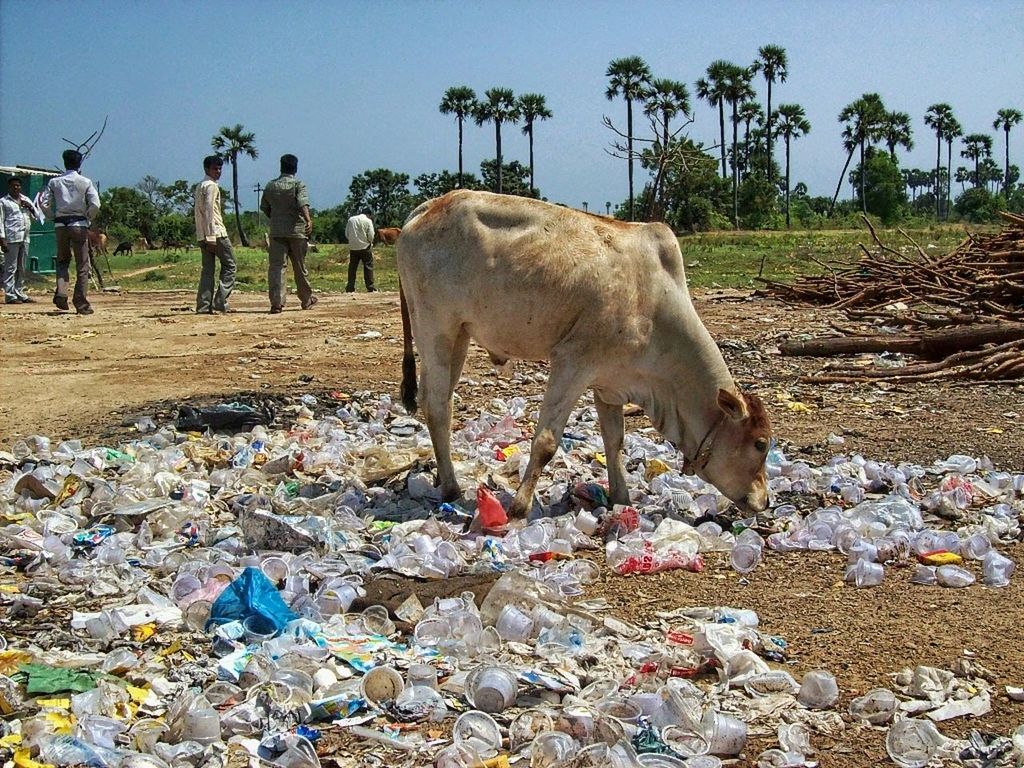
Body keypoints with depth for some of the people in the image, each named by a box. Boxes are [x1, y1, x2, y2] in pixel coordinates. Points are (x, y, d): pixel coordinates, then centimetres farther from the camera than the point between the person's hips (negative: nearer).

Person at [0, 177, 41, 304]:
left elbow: (37, 216, 21)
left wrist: (30, 207, 2)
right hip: (11, 238, -6)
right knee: (10, 267, -7)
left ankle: (20, 293, 15)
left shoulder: (26, 200, 19)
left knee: (21, 268, 9)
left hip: (25, 238, 6)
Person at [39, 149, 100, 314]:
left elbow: (44, 204, 1)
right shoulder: (85, 182, -1)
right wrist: (87, 216, 6)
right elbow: (95, 205, -11)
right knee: (82, 265, 2)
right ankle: (81, 304, 1)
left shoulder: (54, 182, 5)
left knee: (62, 261, 18)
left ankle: (61, 293, -5)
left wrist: (54, 216, 16)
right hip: (79, 225, -3)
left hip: (60, 225, 3)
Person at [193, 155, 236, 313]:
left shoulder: (200, 186, 20)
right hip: (216, 233, -9)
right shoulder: (211, 186, -9)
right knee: (229, 265, 0)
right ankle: (220, 302, -7)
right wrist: (211, 237, -19)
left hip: (202, 235, 9)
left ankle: (203, 305, 0)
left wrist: (205, 237, 17)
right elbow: (209, 211, -17)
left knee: (208, 269, 7)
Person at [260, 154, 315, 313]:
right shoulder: (298, 185, -3)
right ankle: (306, 299, 25)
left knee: (276, 266, -3)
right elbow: (303, 203, -21)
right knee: (300, 267, 10)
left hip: (276, 232, 2)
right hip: (297, 231, -2)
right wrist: (308, 220, -34)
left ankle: (276, 302, -16)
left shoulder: (271, 186, 9)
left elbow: (264, 208, 16)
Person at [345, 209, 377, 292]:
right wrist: (370, 242, 9)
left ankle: (350, 288, 9)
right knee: (368, 267, 3)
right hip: (365, 247, -3)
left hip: (353, 247, 3)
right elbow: (371, 235, -10)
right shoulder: (368, 221, -7)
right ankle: (370, 287, -1)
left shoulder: (351, 219, 5)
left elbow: (346, 234, 8)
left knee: (352, 267, 10)